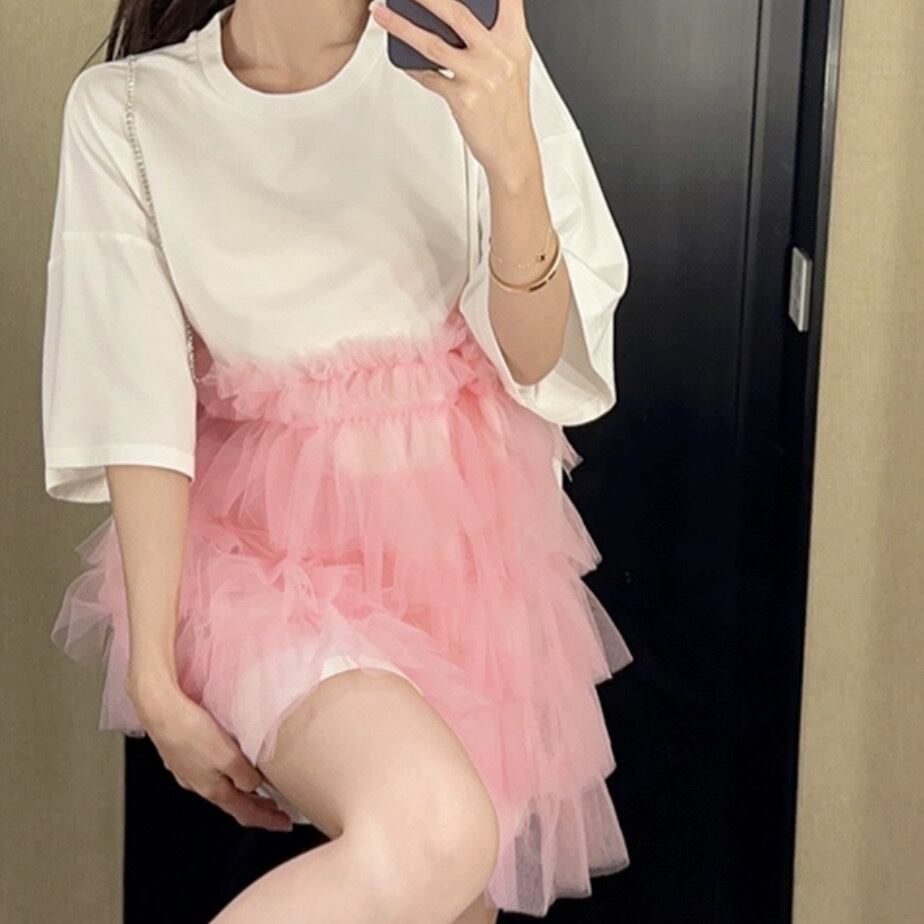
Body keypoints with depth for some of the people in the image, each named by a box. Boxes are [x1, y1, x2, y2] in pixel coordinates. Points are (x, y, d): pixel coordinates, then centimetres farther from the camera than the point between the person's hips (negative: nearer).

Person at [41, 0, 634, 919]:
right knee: (430, 835, -29)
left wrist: (513, 162, -26)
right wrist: (154, 679, -12)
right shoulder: (126, 109, -9)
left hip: (462, 532, 4)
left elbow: (537, 363, -9)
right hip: (264, 539, -3)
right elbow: (136, 407, -10)